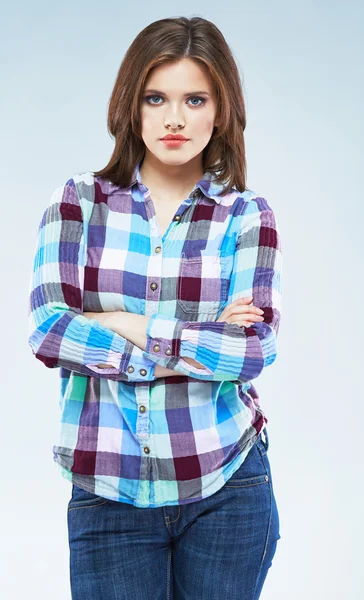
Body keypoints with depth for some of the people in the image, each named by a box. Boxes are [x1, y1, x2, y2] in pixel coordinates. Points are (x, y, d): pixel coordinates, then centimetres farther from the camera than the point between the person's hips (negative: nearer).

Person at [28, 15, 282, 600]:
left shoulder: (247, 216, 1)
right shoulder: (80, 201, 1)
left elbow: (256, 348, -11)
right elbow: (46, 331, -12)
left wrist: (129, 325, -12)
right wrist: (204, 345, -12)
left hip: (225, 486, 1)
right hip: (107, 492, 0)